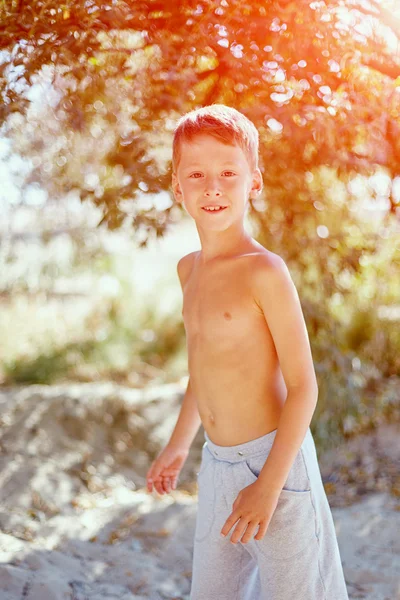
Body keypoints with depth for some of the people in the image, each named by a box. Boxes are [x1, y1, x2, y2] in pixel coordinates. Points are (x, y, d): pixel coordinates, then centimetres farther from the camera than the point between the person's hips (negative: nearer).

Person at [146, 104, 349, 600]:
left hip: (274, 458, -7)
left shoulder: (264, 271, -15)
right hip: (216, 465, 7)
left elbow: (303, 385, -16)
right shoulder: (189, 270, 6)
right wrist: (179, 445, 27)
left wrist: (269, 484, -19)